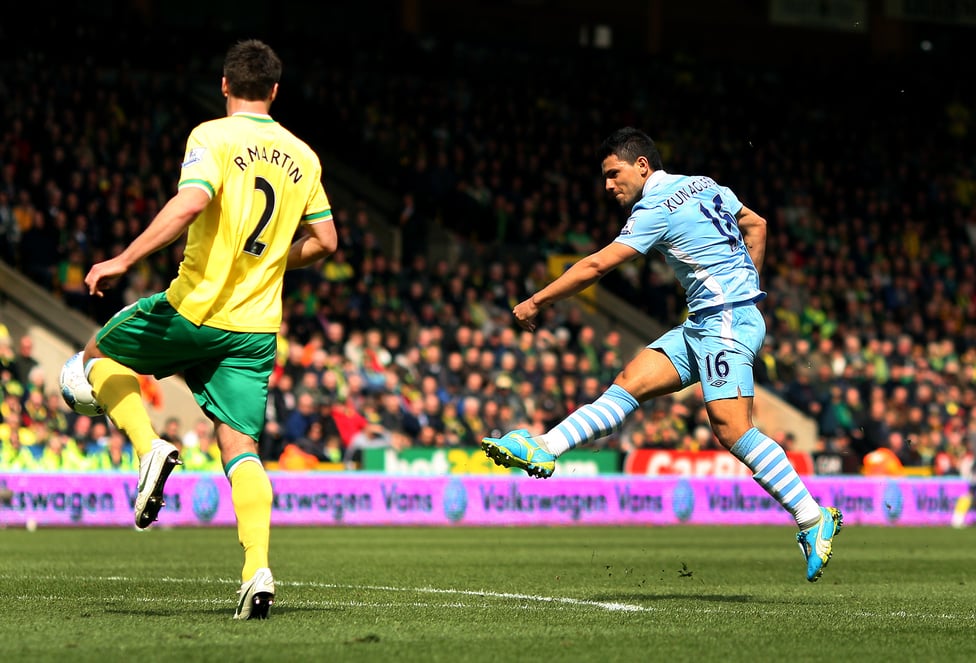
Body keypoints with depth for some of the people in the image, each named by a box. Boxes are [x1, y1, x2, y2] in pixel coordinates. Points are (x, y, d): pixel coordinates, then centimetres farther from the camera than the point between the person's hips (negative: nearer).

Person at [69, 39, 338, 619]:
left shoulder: (212, 137, -6)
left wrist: (124, 260, -20)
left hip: (195, 307, -4)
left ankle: (150, 446, -4)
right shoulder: (303, 157, 10)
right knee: (241, 446, 3)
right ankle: (258, 571, -16)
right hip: (255, 327, 4)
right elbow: (325, 241, 15)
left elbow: (191, 203, -23)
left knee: (100, 354, 21)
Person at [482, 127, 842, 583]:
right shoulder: (703, 185, 15)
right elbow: (755, 225, 25)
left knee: (731, 429, -18)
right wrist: (745, 285, 27)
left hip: (726, 321, -10)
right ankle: (544, 449, -5)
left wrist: (536, 302, -4)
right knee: (629, 383, 1)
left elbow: (597, 265, -12)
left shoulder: (656, 208, -11)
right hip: (703, 325, 10)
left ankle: (813, 518, -17)